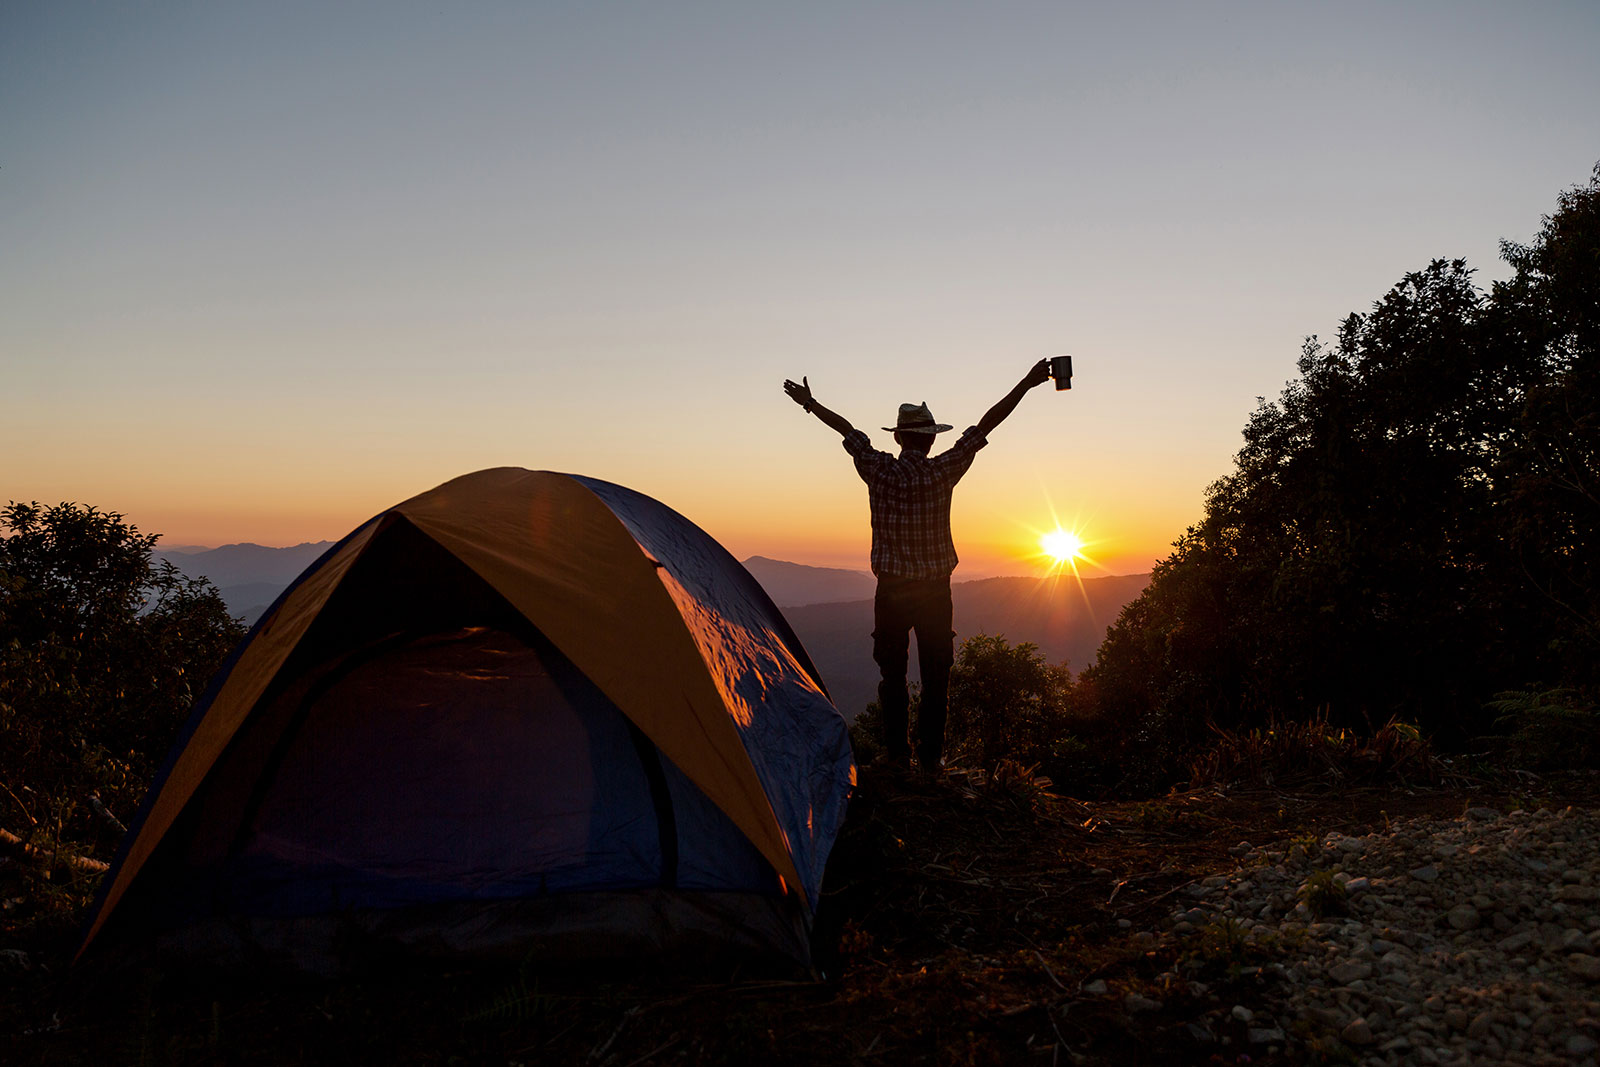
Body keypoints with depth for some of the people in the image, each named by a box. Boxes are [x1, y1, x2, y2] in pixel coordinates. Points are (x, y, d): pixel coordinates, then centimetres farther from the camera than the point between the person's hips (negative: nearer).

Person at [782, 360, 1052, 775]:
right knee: (935, 676, 7)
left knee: (892, 674, 10)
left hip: (891, 590, 1)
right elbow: (986, 424, -6)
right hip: (935, 590, -1)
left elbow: (847, 429, 9)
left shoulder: (878, 470, -6)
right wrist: (1025, 384, -1)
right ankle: (930, 757, 9)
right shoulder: (942, 470, -9)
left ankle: (897, 755, 13)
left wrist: (810, 403, 22)